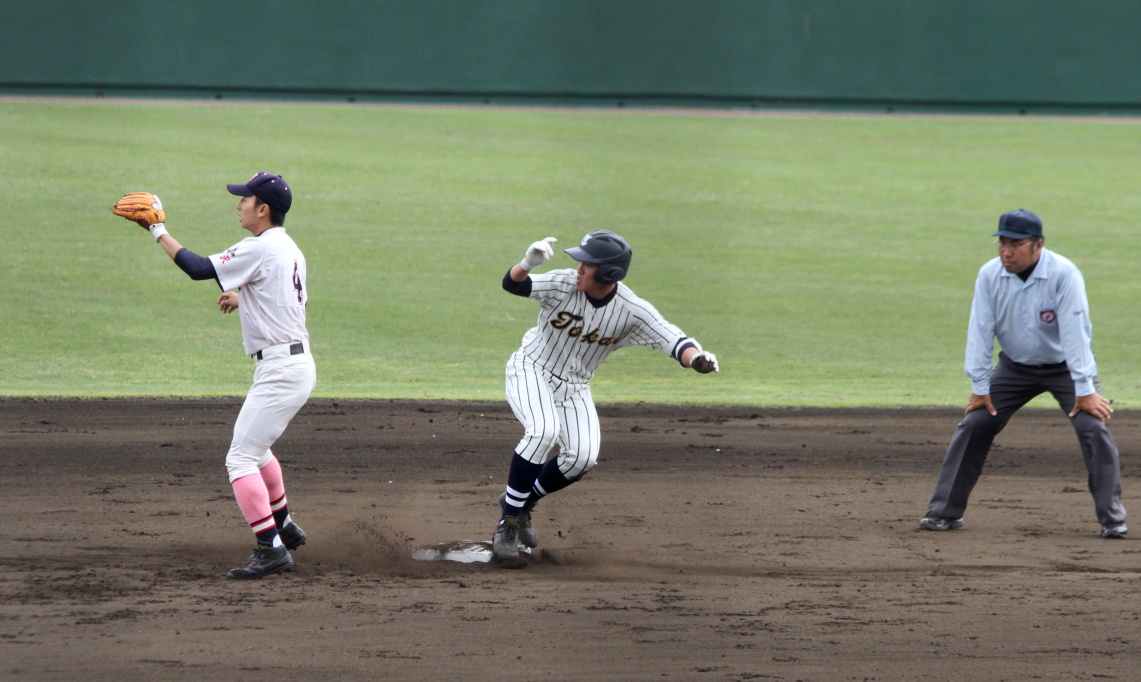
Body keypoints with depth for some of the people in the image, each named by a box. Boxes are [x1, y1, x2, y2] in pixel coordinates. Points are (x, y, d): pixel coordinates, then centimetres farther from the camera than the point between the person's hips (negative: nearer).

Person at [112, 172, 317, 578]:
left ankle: (272, 549, -18)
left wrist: (158, 230, -5)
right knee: (255, 448, 28)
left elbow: (198, 268, -16)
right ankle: (283, 526, 39)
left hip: (280, 371, -10)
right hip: (298, 365, 10)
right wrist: (243, 299, 17)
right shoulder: (288, 249, 14)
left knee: (240, 458, -12)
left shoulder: (260, 249, -16)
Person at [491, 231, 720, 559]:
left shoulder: (632, 311, -21)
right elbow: (512, 283, -33)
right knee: (544, 430, -29)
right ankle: (508, 519, -17)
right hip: (531, 371, -3)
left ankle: (523, 502, 18)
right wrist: (528, 263, -57)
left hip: (574, 388, 3)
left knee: (582, 457, -11)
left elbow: (673, 341, -27)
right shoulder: (563, 285, -24)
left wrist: (697, 358, -50)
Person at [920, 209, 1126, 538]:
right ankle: (945, 511, 3)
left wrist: (1085, 390, -28)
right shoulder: (990, 275, -15)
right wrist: (980, 386, -11)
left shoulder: (1063, 274, -26)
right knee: (973, 425, -4)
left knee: (1093, 428, -17)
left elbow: (1075, 332, -27)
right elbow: (980, 331, -11)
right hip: (1015, 366, 3)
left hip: (1065, 367, -3)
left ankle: (1112, 518, -8)